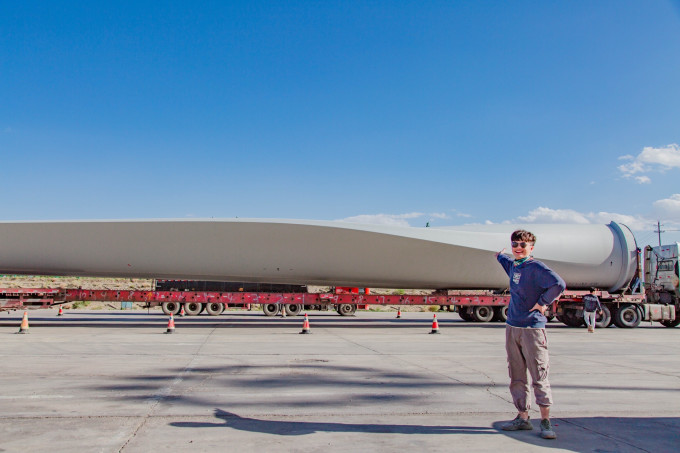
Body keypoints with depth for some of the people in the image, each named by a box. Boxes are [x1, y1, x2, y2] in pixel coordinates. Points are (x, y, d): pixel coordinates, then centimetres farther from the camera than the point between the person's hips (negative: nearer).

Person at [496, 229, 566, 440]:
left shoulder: (536, 267, -11)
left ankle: (545, 421, 8)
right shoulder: (513, 265, 12)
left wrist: (542, 303, -14)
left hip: (532, 328, -7)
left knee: (539, 376, -2)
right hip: (512, 327, 8)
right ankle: (523, 417, 19)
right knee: (516, 377, 10)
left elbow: (559, 284, -25)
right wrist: (500, 256, 56)